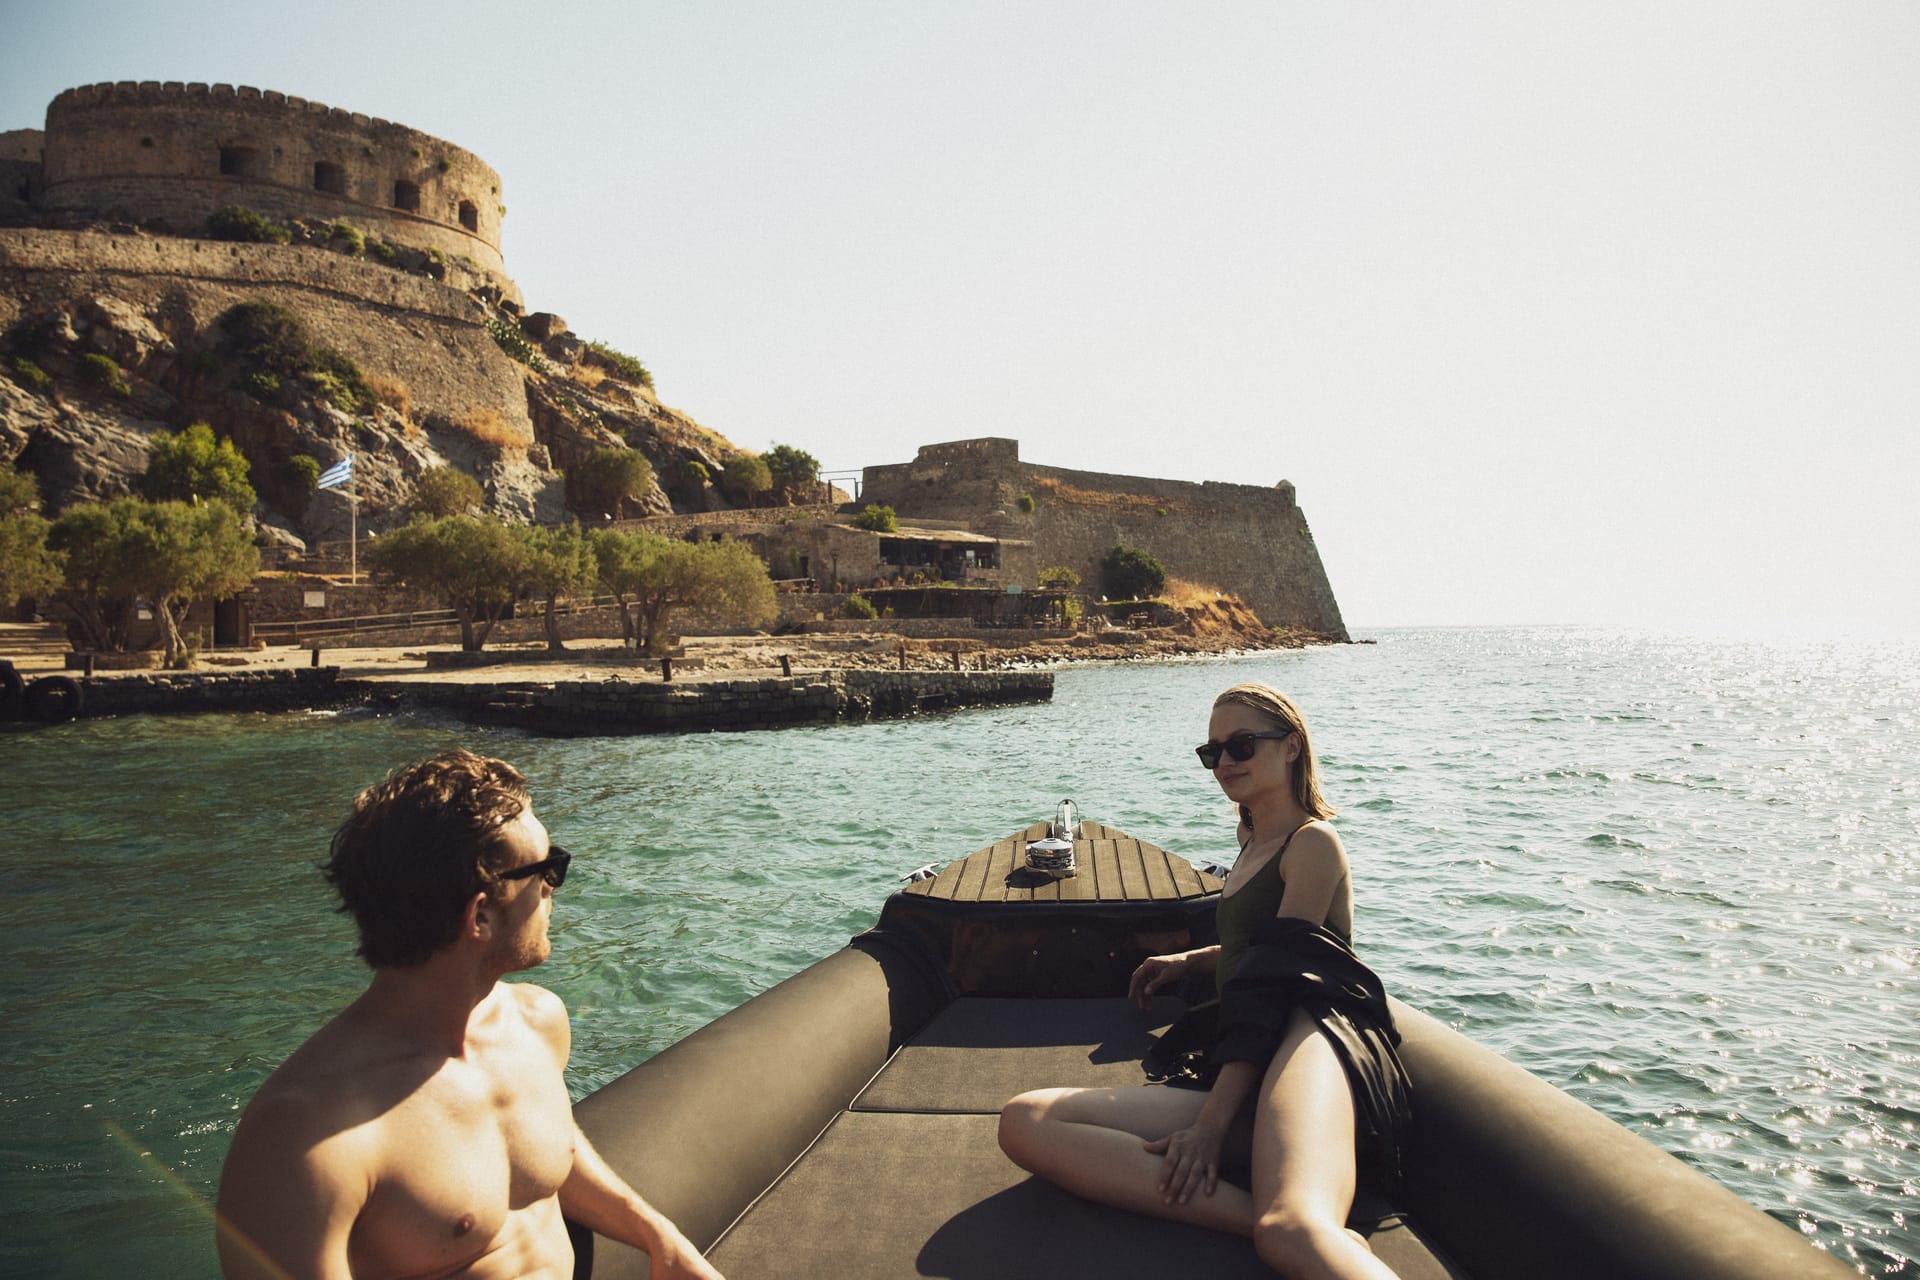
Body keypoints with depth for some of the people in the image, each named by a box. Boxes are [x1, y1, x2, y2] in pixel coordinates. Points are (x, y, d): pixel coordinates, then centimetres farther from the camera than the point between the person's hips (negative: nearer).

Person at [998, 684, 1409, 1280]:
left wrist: (1212, 1122, -17)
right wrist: (1188, 961, 32)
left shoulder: (1313, 842, 5)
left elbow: (1279, 974, -8)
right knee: (1023, 1122, -21)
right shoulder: (1253, 841, 31)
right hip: (1239, 1080, 9)